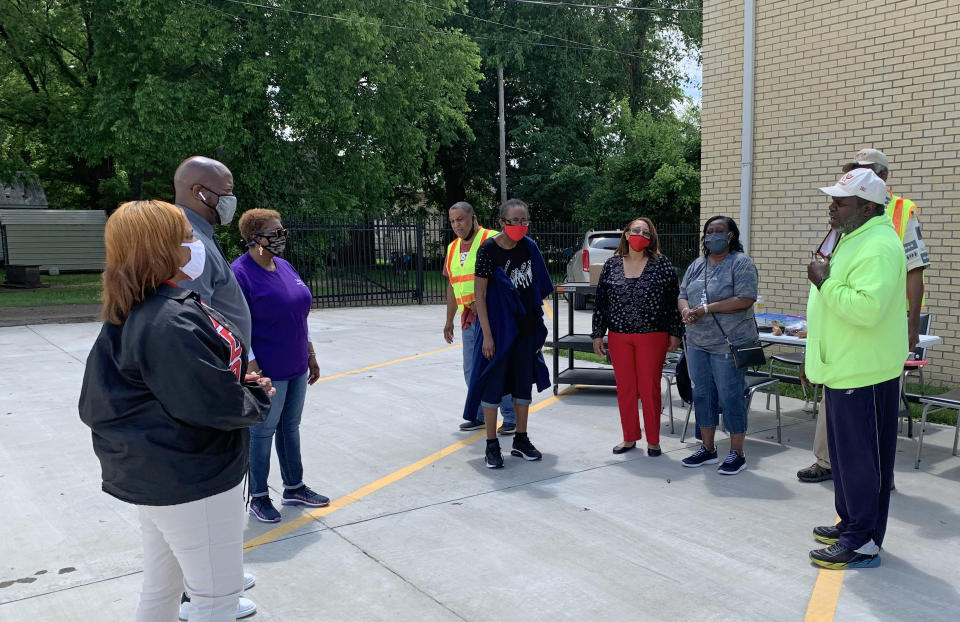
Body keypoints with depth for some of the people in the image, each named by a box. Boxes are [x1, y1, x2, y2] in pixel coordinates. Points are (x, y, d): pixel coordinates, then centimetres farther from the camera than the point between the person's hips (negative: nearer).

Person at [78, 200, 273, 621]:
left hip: (155, 475, 10)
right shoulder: (172, 323, -26)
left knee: (161, 587, 24)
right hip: (193, 480, -10)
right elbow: (218, 405, -29)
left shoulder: (130, 315, 6)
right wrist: (258, 397, -5)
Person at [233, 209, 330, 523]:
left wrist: (310, 355, 16)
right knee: (263, 431, 6)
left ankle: (294, 487, 32)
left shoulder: (285, 266, 9)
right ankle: (258, 497, 22)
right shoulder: (240, 273, -16)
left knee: (290, 426, 18)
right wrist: (252, 369, -21)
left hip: (296, 368, 8)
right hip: (266, 372, -8)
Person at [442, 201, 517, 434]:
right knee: (472, 371, 11)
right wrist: (449, 320, 22)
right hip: (469, 318, 8)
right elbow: (452, 286, 23)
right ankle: (479, 416, 24)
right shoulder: (453, 248, 17)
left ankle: (511, 418, 5)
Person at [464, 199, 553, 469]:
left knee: (524, 383, 13)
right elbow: (480, 295, -12)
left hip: (526, 328, 5)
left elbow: (537, 289, 11)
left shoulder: (529, 247, 2)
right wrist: (487, 335, -16)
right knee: (494, 384, 2)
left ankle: (521, 441, 26)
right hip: (498, 327, -5)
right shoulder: (489, 249, -13)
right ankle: (492, 446, 13)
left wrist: (539, 327, 10)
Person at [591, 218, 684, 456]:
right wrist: (598, 334, 7)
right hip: (619, 337, 3)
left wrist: (675, 333, -1)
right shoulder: (611, 265, 6)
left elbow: (674, 300, 1)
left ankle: (653, 441, 16)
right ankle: (629, 438, 22)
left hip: (652, 336, -3)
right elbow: (601, 301, 9)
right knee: (625, 389, 8)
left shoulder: (662, 264, -1)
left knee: (650, 389, 2)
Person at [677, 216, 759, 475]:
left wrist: (707, 308, -19)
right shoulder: (697, 265, 15)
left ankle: (737, 453, 9)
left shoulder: (741, 263, -7)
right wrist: (686, 310, -9)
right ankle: (707, 449, 23)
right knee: (702, 395, 11)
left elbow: (745, 300, -17)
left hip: (728, 344, -7)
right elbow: (682, 295, 14)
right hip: (697, 343, 7)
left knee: (730, 397, -2)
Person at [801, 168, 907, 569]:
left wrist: (825, 281, -21)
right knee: (845, 453, 18)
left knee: (860, 457, -2)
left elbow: (867, 308, -33)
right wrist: (815, 356, 25)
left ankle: (863, 542, 9)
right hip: (843, 369, 10)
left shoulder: (878, 247, -19)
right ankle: (850, 523, 31)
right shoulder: (853, 240, 15)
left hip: (863, 374, -10)